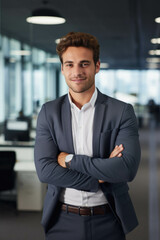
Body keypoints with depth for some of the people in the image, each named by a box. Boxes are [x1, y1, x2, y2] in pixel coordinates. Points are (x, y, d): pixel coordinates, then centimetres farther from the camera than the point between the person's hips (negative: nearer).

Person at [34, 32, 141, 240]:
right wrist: (100, 177, -17)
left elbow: (128, 168, -18)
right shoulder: (49, 112, 0)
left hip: (108, 223, -1)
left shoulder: (122, 111, -6)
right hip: (63, 222, 1)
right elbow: (44, 170, -11)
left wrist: (70, 160, -17)